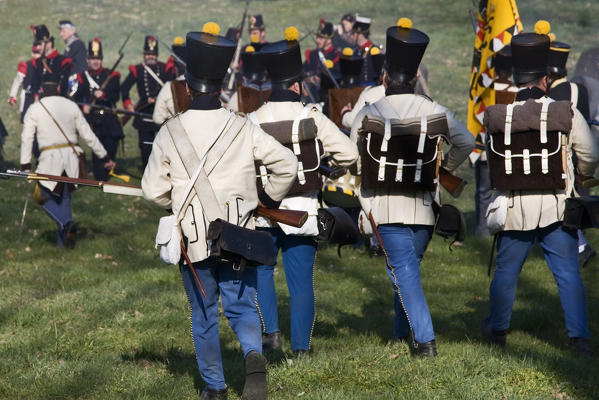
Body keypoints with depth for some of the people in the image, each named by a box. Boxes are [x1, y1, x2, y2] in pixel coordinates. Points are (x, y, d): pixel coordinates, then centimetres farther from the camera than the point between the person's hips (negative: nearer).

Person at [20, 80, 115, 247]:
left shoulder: (34, 109, 3)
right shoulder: (71, 106, 9)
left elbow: (27, 138, -3)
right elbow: (88, 135, 10)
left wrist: (25, 166, -3)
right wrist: (105, 157, 15)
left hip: (50, 158, -3)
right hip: (71, 157, 3)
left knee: (43, 196, 10)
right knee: (64, 196, 15)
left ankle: (66, 223, -15)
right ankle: (63, 241, 13)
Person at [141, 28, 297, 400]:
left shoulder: (169, 132, -7)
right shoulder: (243, 128, -6)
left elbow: (154, 191, -3)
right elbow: (287, 163, -7)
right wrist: (268, 198, 9)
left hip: (193, 239, 0)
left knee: (204, 316, 14)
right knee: (242, 306, 13)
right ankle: (254, 356, -15)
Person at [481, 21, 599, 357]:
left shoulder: (494, 116, -6)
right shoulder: (566, 114, -10)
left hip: (514, 208, 1)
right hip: (556, 208, -1)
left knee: (506, 271, 17)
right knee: (569, 273, 6)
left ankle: (498, 329, 33)